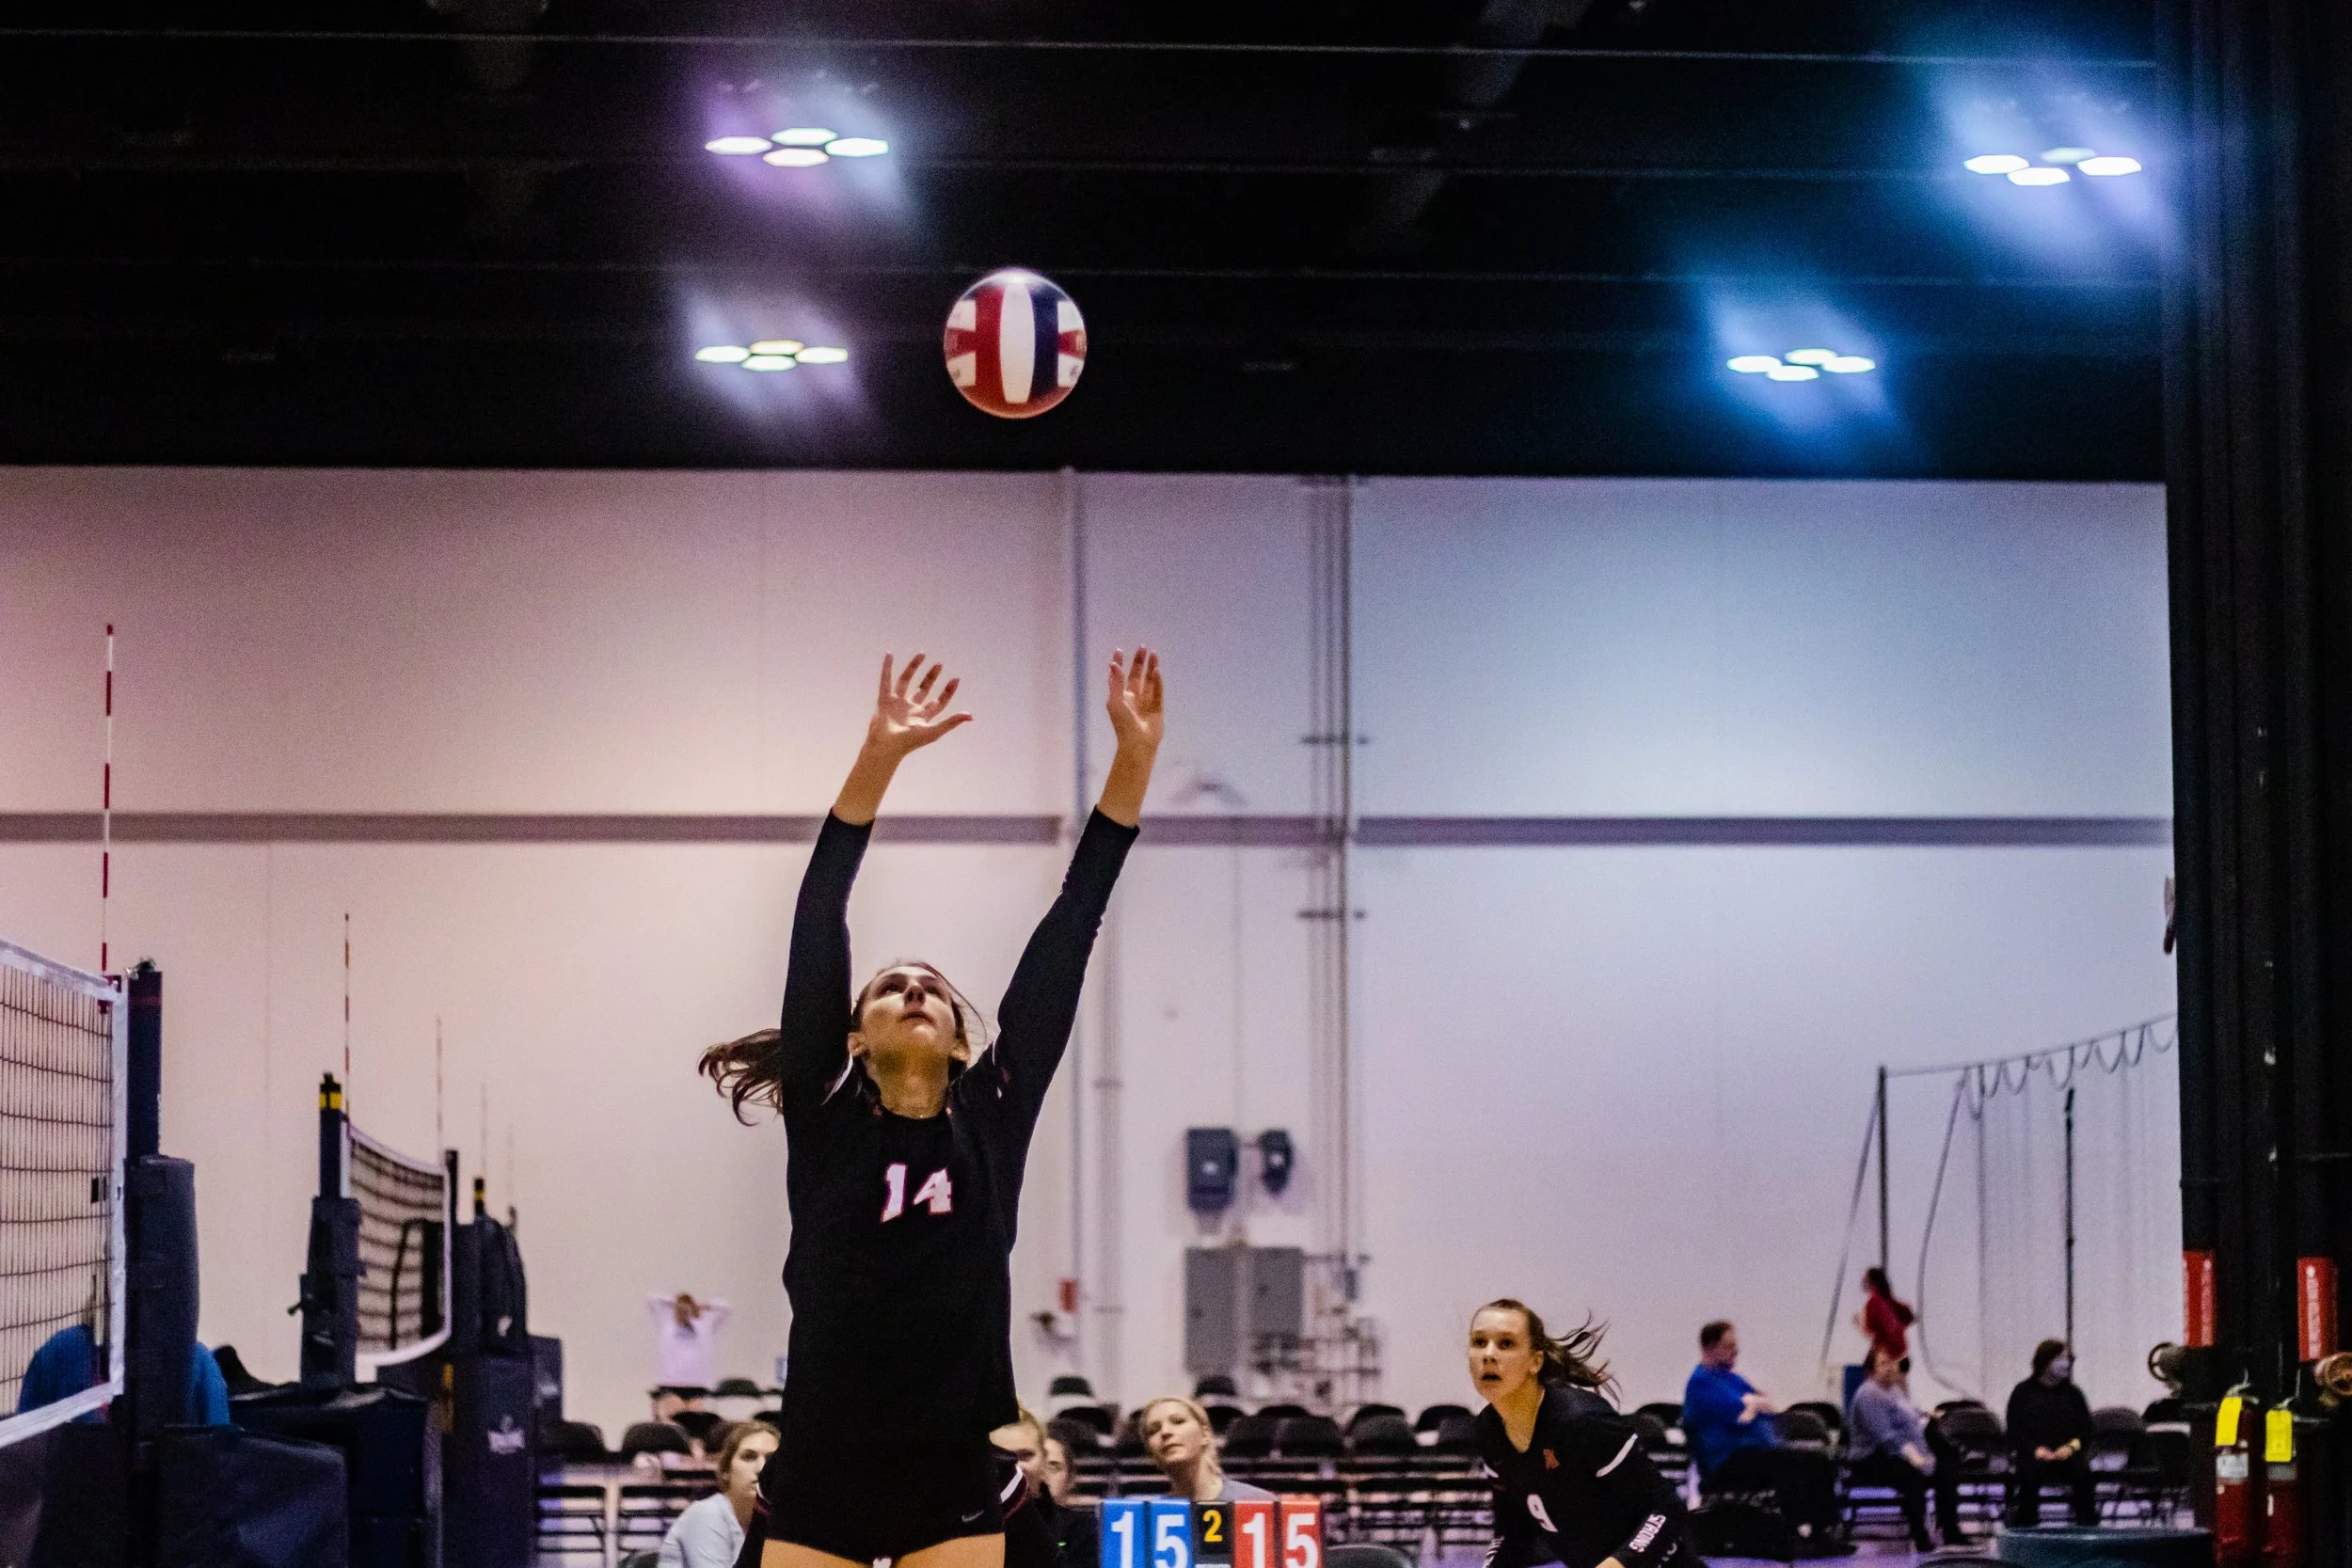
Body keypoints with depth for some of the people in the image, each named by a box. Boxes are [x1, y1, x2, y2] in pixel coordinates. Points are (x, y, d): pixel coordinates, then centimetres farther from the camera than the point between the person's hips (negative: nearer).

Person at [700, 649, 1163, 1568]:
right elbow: (817, 932, -8)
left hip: (953, 1490, 1)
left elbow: (1066, 932, 2)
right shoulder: (825, 1117, 2)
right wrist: (877, 759, -17)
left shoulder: (993, 1116, 5)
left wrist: (1133, 760, -1)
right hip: (821, 1486, -1)